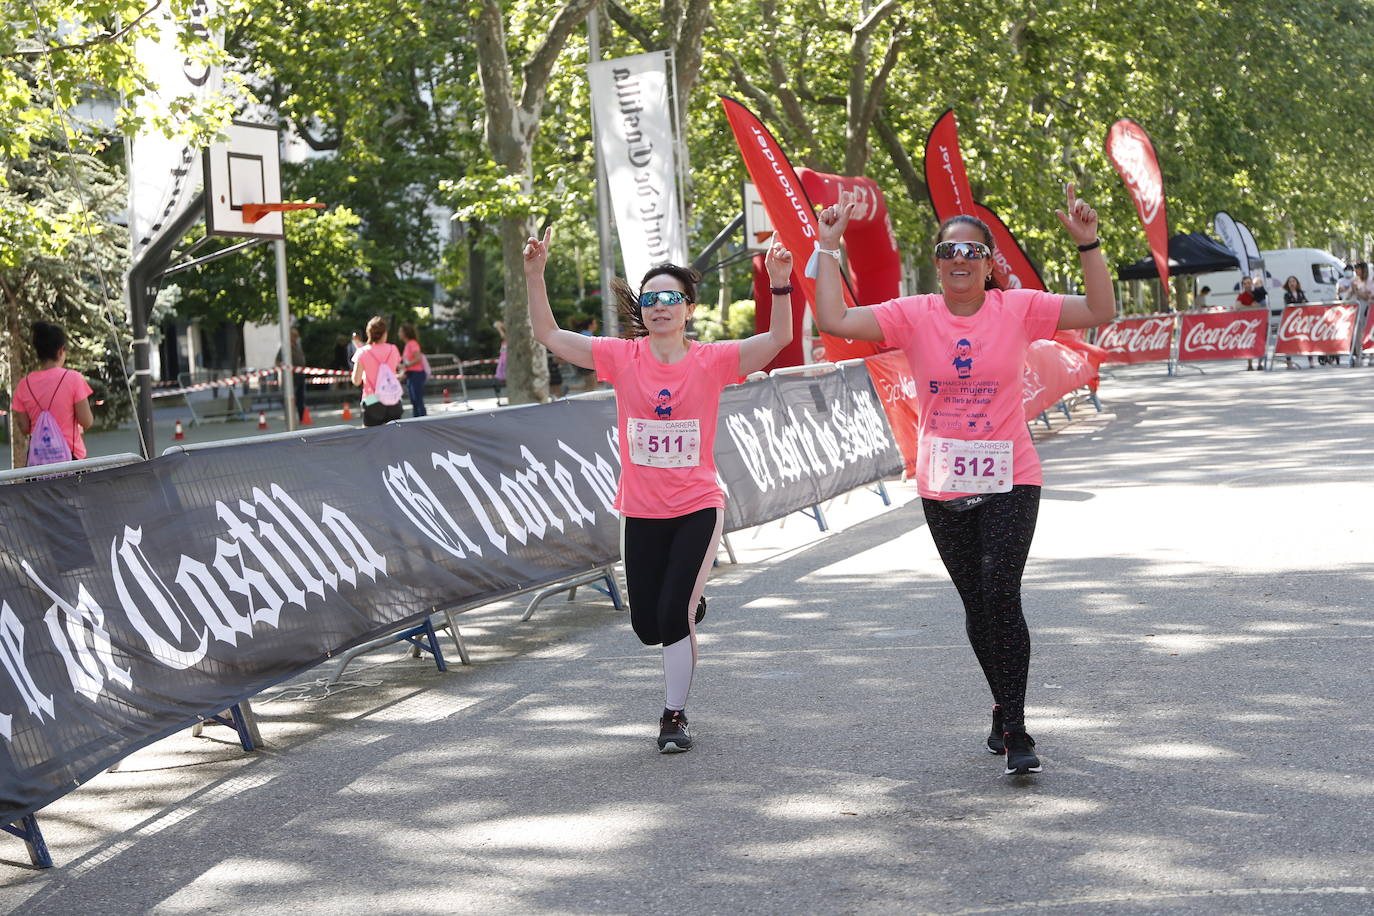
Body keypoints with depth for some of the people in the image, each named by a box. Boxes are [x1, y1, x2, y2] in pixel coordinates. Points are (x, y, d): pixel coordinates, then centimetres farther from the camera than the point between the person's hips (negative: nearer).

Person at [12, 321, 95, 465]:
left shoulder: (24, 384, 1)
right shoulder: (73, 379, -9)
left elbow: (23, 429, 4)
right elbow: (87, 422, -7)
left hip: (37, 457, 3)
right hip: (69, 453, -3)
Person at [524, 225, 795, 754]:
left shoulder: (711, 361, -8)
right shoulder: (622, 357, -4)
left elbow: (779, 338, -17)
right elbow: (548, 335, -7)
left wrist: (780, 285, -31)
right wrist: (535, 275, -19)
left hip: (697, 509, -2)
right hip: (640, 511, 2)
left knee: (673, 617, -9)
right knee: (647, 627, 7)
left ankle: (675, 715, 9)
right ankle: (689, 609, 42)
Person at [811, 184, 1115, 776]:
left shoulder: (1018, 309, -3)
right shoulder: (913, 316, -2)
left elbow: (1100, 311, -6)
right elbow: (833, 321, -11)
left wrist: (1088, 244, -14)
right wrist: (828, 248, -10)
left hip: (1008, 482, -2)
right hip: (942, 487, 2)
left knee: (1000, 597, -15)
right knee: (977, 605, 12)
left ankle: (1014, 730, -7)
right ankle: (1006, 711, 31)